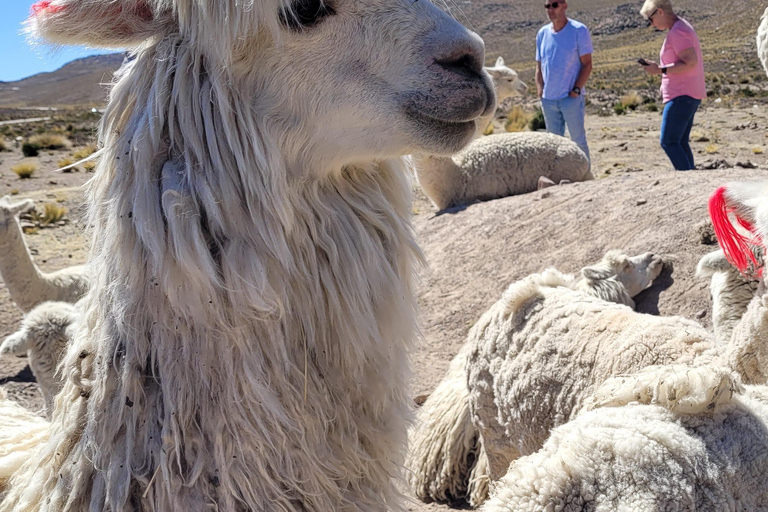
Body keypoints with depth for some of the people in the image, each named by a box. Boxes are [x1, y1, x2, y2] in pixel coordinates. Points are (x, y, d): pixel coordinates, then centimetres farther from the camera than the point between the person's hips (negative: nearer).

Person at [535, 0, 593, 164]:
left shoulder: (579, 30, -4)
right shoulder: (542, 33, 10)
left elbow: (587, 64, -5)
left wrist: (576, 90, -14)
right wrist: (540, 92, 3)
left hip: (571, 97, -4)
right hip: (548, 99, 5)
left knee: (578, 141, 0)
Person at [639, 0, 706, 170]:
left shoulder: (678, 32, -14)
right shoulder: (682, 27, 18)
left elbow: (690, 62, -24)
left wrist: (660, 70, -19)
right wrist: (666, 81, 12)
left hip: (682, 96, -11)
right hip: (687, 94, 11)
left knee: (668, 142, -13)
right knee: (680, 143, 11)